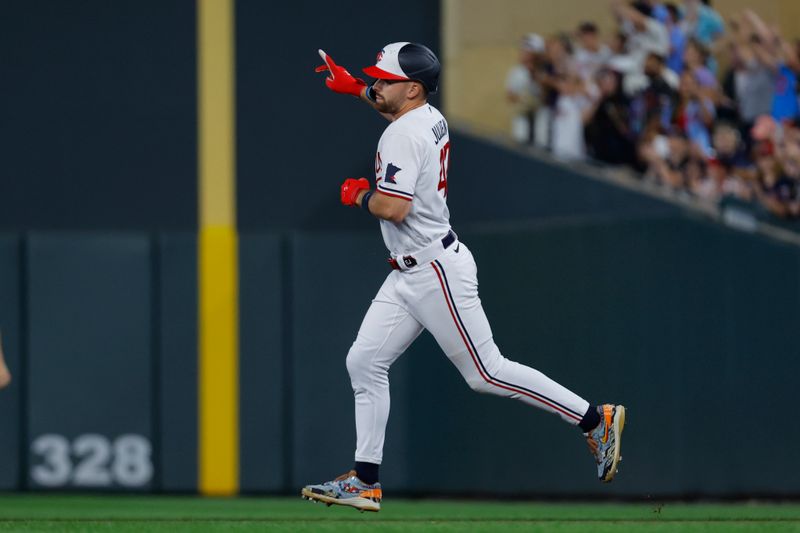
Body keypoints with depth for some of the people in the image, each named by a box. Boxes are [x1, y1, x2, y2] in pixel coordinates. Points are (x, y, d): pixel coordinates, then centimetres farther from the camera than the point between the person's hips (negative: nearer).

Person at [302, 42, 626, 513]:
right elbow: (394, 104, 38)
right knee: (364, 363, 6)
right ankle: (366, 482, 7)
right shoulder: (431, 118, 11)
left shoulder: (403, 136, -19)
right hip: (409, 275, 10)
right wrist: (354, 88, 30)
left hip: (436, 271, -10)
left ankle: (595, 420, 0)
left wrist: (358, 195, -9)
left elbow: (394, 208, -28)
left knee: (487, 372, -7)